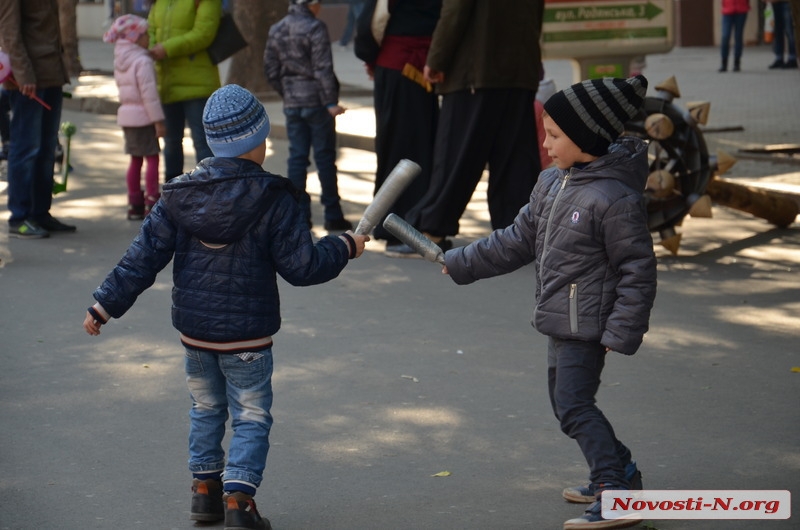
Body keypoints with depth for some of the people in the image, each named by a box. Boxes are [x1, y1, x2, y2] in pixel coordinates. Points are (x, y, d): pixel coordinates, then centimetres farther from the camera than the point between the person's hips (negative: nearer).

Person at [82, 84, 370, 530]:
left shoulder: (180, 195, -3)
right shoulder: (272, 200, -14)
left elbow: (144, 257, -2)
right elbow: (302, 266, -12)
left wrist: (106, 305, 5)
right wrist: (345, 248, 5)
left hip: (194, 329, 5)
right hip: (247, 334, -4)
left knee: (206, 409, 21)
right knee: (252, 418, 5)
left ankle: (205, 489, 25)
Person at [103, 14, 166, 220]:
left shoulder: (120, 61, 11)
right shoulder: (143, 62, -17)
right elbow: (149, 93, -20)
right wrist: (158, 120, -16)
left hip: (126, 115, 9)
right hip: (143, 116, -9)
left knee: (136, 160, 13)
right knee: (152, 158, -3)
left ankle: (134, 205, 15)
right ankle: (151, 204, -4)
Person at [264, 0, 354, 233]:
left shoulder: (276, 30, 7)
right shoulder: (315, 28, -12)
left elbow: (271, 71, 10)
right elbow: (323, 69, -17)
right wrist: (330, 102, -15)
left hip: (292, 103, 5)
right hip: (316, 100, -5)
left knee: (297, 157, 8)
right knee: (325, 157, 1)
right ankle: (332, 215, 4)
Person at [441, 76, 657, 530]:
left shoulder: (615, 199, -21)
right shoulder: (552, 184, 7)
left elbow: (638, 271, -18)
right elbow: (518, 241, 17)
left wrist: (621, 332, -20)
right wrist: (461, 263, 18)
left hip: (587, 324, -10)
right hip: (560, 319, 10)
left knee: (574, 405, -12)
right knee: (567, 402, 17)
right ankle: (619, 473, 32)